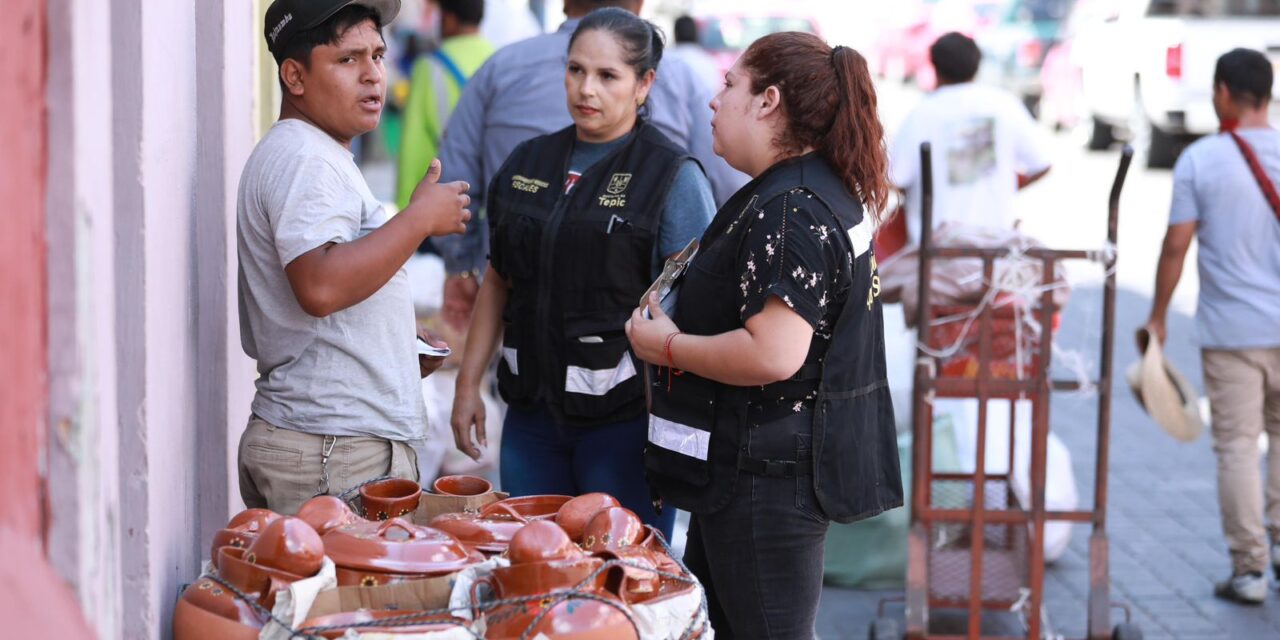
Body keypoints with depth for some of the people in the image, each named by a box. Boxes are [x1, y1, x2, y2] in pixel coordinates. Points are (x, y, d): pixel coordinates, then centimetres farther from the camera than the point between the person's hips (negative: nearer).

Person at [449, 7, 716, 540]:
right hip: (532, 407, 5)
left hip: (625, 416, -5)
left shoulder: (674, 177, -6)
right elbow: (498, 282, 17)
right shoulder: (529, 163, 11)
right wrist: (467, 385, 13)